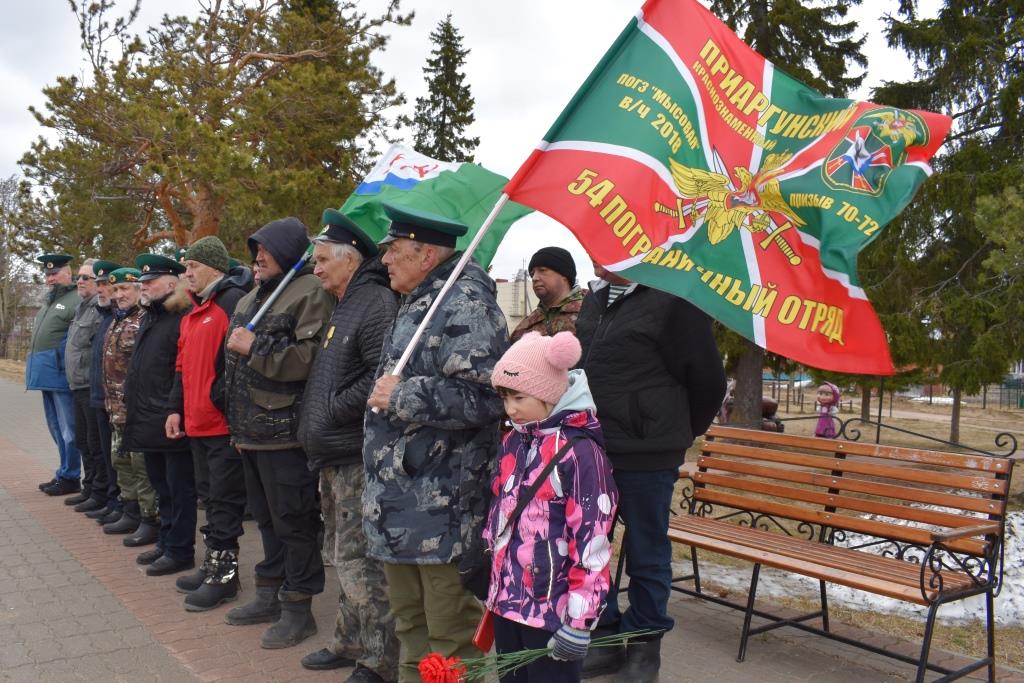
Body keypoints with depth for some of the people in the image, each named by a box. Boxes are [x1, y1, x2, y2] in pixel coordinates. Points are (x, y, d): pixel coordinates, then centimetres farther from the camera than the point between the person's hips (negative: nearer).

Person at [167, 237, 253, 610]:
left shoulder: (234, 301, -13)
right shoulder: (194, 310, 17)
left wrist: (222, 398, -19)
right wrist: (177, 408, 17)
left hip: (225, 423, -10)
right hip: (197, 422, 10)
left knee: (225, 499, -1)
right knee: (210, 494, 17)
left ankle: (224, 572, 9)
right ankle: (214, 563, 28)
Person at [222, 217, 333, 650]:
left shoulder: (310, 294, -11)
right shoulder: (251, 299, 18)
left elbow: (310, 358, -23)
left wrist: (255, 348, -17)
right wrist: (238, 424, 22)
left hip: (285, 433, -9)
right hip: (252, 431, 9)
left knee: (292, 521, -1)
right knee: (267, 518, 18)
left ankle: (298, 607, 10)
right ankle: (269, 596, 31)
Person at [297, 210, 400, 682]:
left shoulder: (376, 303, -15)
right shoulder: (343, 305, 17)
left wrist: (333, 408, -17)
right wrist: (317, 424, 12)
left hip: (357, 455, -11)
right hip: (332, 454, 11)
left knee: (357, 561, -5)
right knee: (340, 555, 19)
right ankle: (351, 642, 33)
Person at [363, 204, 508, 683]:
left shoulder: (465, 304, -15)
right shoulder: (416, 304, 17)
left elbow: (479, 395, -28)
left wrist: (400, 396, -19)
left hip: (441, 506, -10)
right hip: (400, 499, 10)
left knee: (451, 632, 2)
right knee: (410, 621, 21)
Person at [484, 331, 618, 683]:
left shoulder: (579, 451, -18)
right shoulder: (513, 443, 6)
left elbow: (592, 539, -19)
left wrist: (579, 618, -17)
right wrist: (491, 578, 20)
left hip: (552, 611, -7)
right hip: (506, 601, 7)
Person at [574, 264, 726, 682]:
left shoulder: (672, 300, -12)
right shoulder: (596, 298, 11)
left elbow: (706, 380, -6)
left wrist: (679, 433, 8)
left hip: (645, 457, -7)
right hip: (590, 451, 7)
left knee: (646, 554, 9)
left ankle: (644, 645, 27)